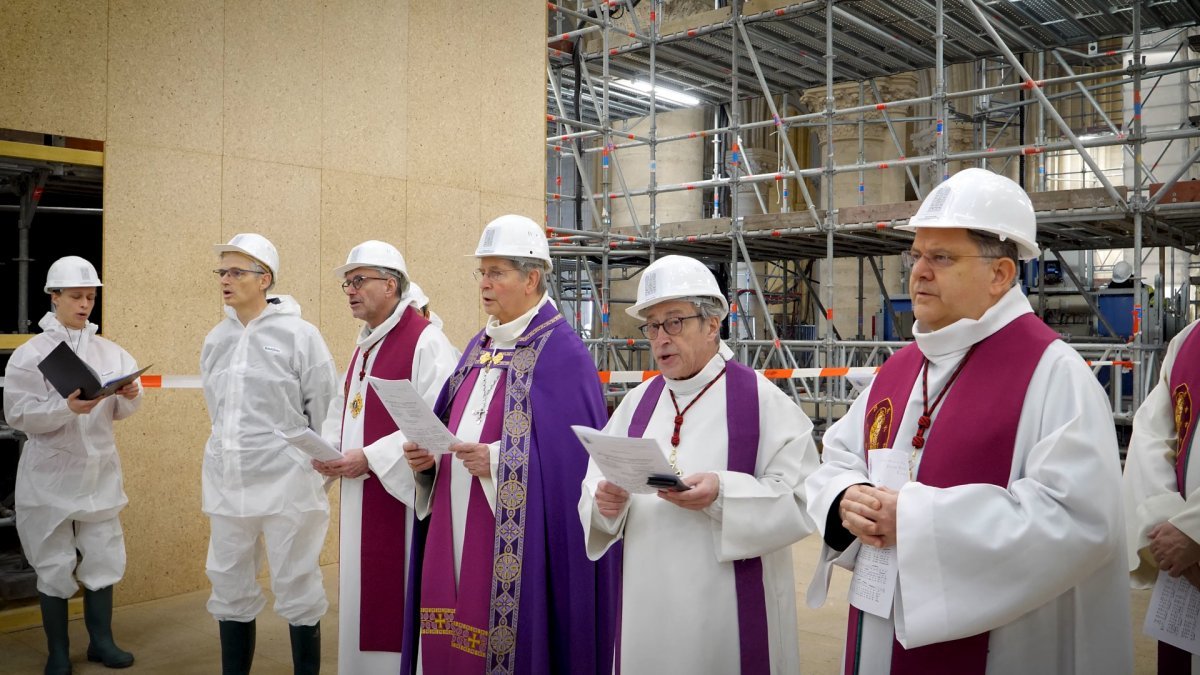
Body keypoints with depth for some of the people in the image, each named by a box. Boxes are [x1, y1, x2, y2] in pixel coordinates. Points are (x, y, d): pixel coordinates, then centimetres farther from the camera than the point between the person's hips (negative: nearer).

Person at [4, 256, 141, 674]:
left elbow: (120, 413, 6)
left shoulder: (109, 352, 4)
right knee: (54, 565, 7)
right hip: (51, 474, -3)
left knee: (104, 558, 10)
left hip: (100, 470, 3)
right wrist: (66, 409, -27)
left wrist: (130, 397, -16)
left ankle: (101, 641, 26)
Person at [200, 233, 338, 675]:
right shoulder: (215, 340, 8)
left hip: (286, 483, -5)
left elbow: (326, 411, -5)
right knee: (229, 588, 14)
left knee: (296, 588, 4)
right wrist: (230, 456, 17)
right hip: (227, 484, 6)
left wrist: (321, 472, 1)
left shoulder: (299, 335, -9)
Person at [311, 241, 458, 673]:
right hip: (361, 497, 9)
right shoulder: (365, 344, 15)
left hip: (401, 494, -9)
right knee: (363, 592, 15)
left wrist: (370, 457, -22)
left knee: (396, 596, -1)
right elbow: (344, 407, 20)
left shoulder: (425, 341, -14)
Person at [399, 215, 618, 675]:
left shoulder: (561, 353, -11)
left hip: (517, 544, -7)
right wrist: (428, 455, 0)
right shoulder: (478, 348, 14)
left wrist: (497, 462, -24)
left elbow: (571, 456, -16)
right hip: (455, 531, 7)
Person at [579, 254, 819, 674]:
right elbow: (598, 484, 6)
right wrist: (605, 501, -15)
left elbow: (802, 501, -13)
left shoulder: (761, 399, -7)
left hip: (730, 605, -4)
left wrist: (722, 493, -26)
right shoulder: (638, 403, 8)